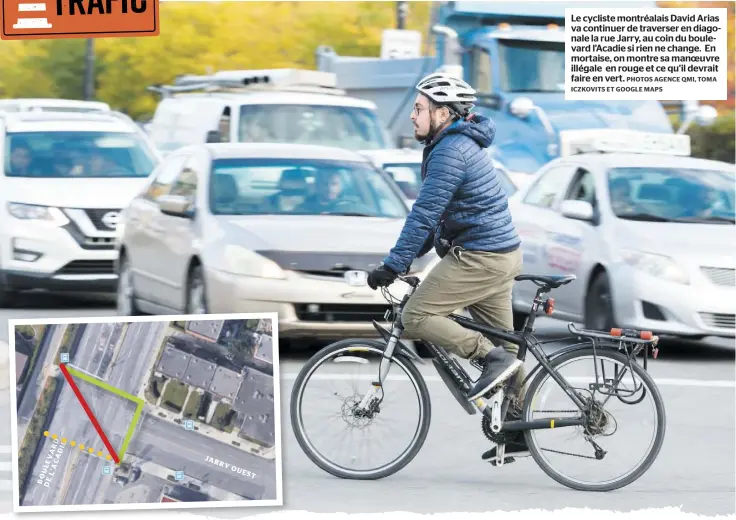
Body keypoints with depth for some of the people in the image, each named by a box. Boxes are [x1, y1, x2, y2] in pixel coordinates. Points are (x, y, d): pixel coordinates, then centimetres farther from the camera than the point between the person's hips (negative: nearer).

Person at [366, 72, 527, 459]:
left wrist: (392, 266, -19)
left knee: (415, 317, -11)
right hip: (501, 253, 11)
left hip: (479, 257, -11)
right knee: (501, 342, 13)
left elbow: (424, 214, -21)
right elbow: (435, 214, 24)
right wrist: (407, 258, 20)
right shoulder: (463, 144, 17)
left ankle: (492, 358, -13)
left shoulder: (450, 152, -16)